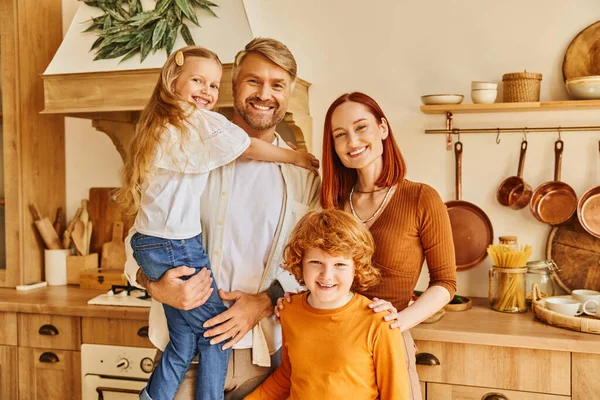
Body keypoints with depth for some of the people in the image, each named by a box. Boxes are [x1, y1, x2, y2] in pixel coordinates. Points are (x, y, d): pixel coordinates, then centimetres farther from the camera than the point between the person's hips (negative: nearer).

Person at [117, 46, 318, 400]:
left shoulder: (161, 126, 14)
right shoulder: (203, 123, -11)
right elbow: (251, 148, -3)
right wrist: (296, 157, 11)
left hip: (150, 244, 8)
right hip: (178, 248, -8)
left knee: (184, 341, 17)